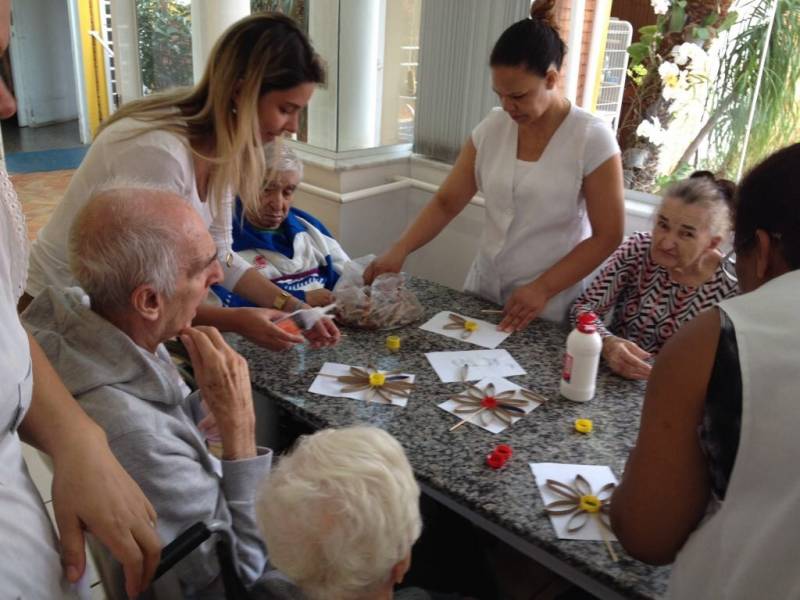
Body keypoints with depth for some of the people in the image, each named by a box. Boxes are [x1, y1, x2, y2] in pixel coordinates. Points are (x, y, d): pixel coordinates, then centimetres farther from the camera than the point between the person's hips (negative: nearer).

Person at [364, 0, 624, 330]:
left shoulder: (592, 139, -14)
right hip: (483, 292, 5)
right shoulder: (492, 128, -1)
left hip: (549, 309, -4)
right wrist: (399, 250, -13)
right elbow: (446, 202, 1)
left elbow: (607, 236, -12)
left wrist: (543, 289, -18)